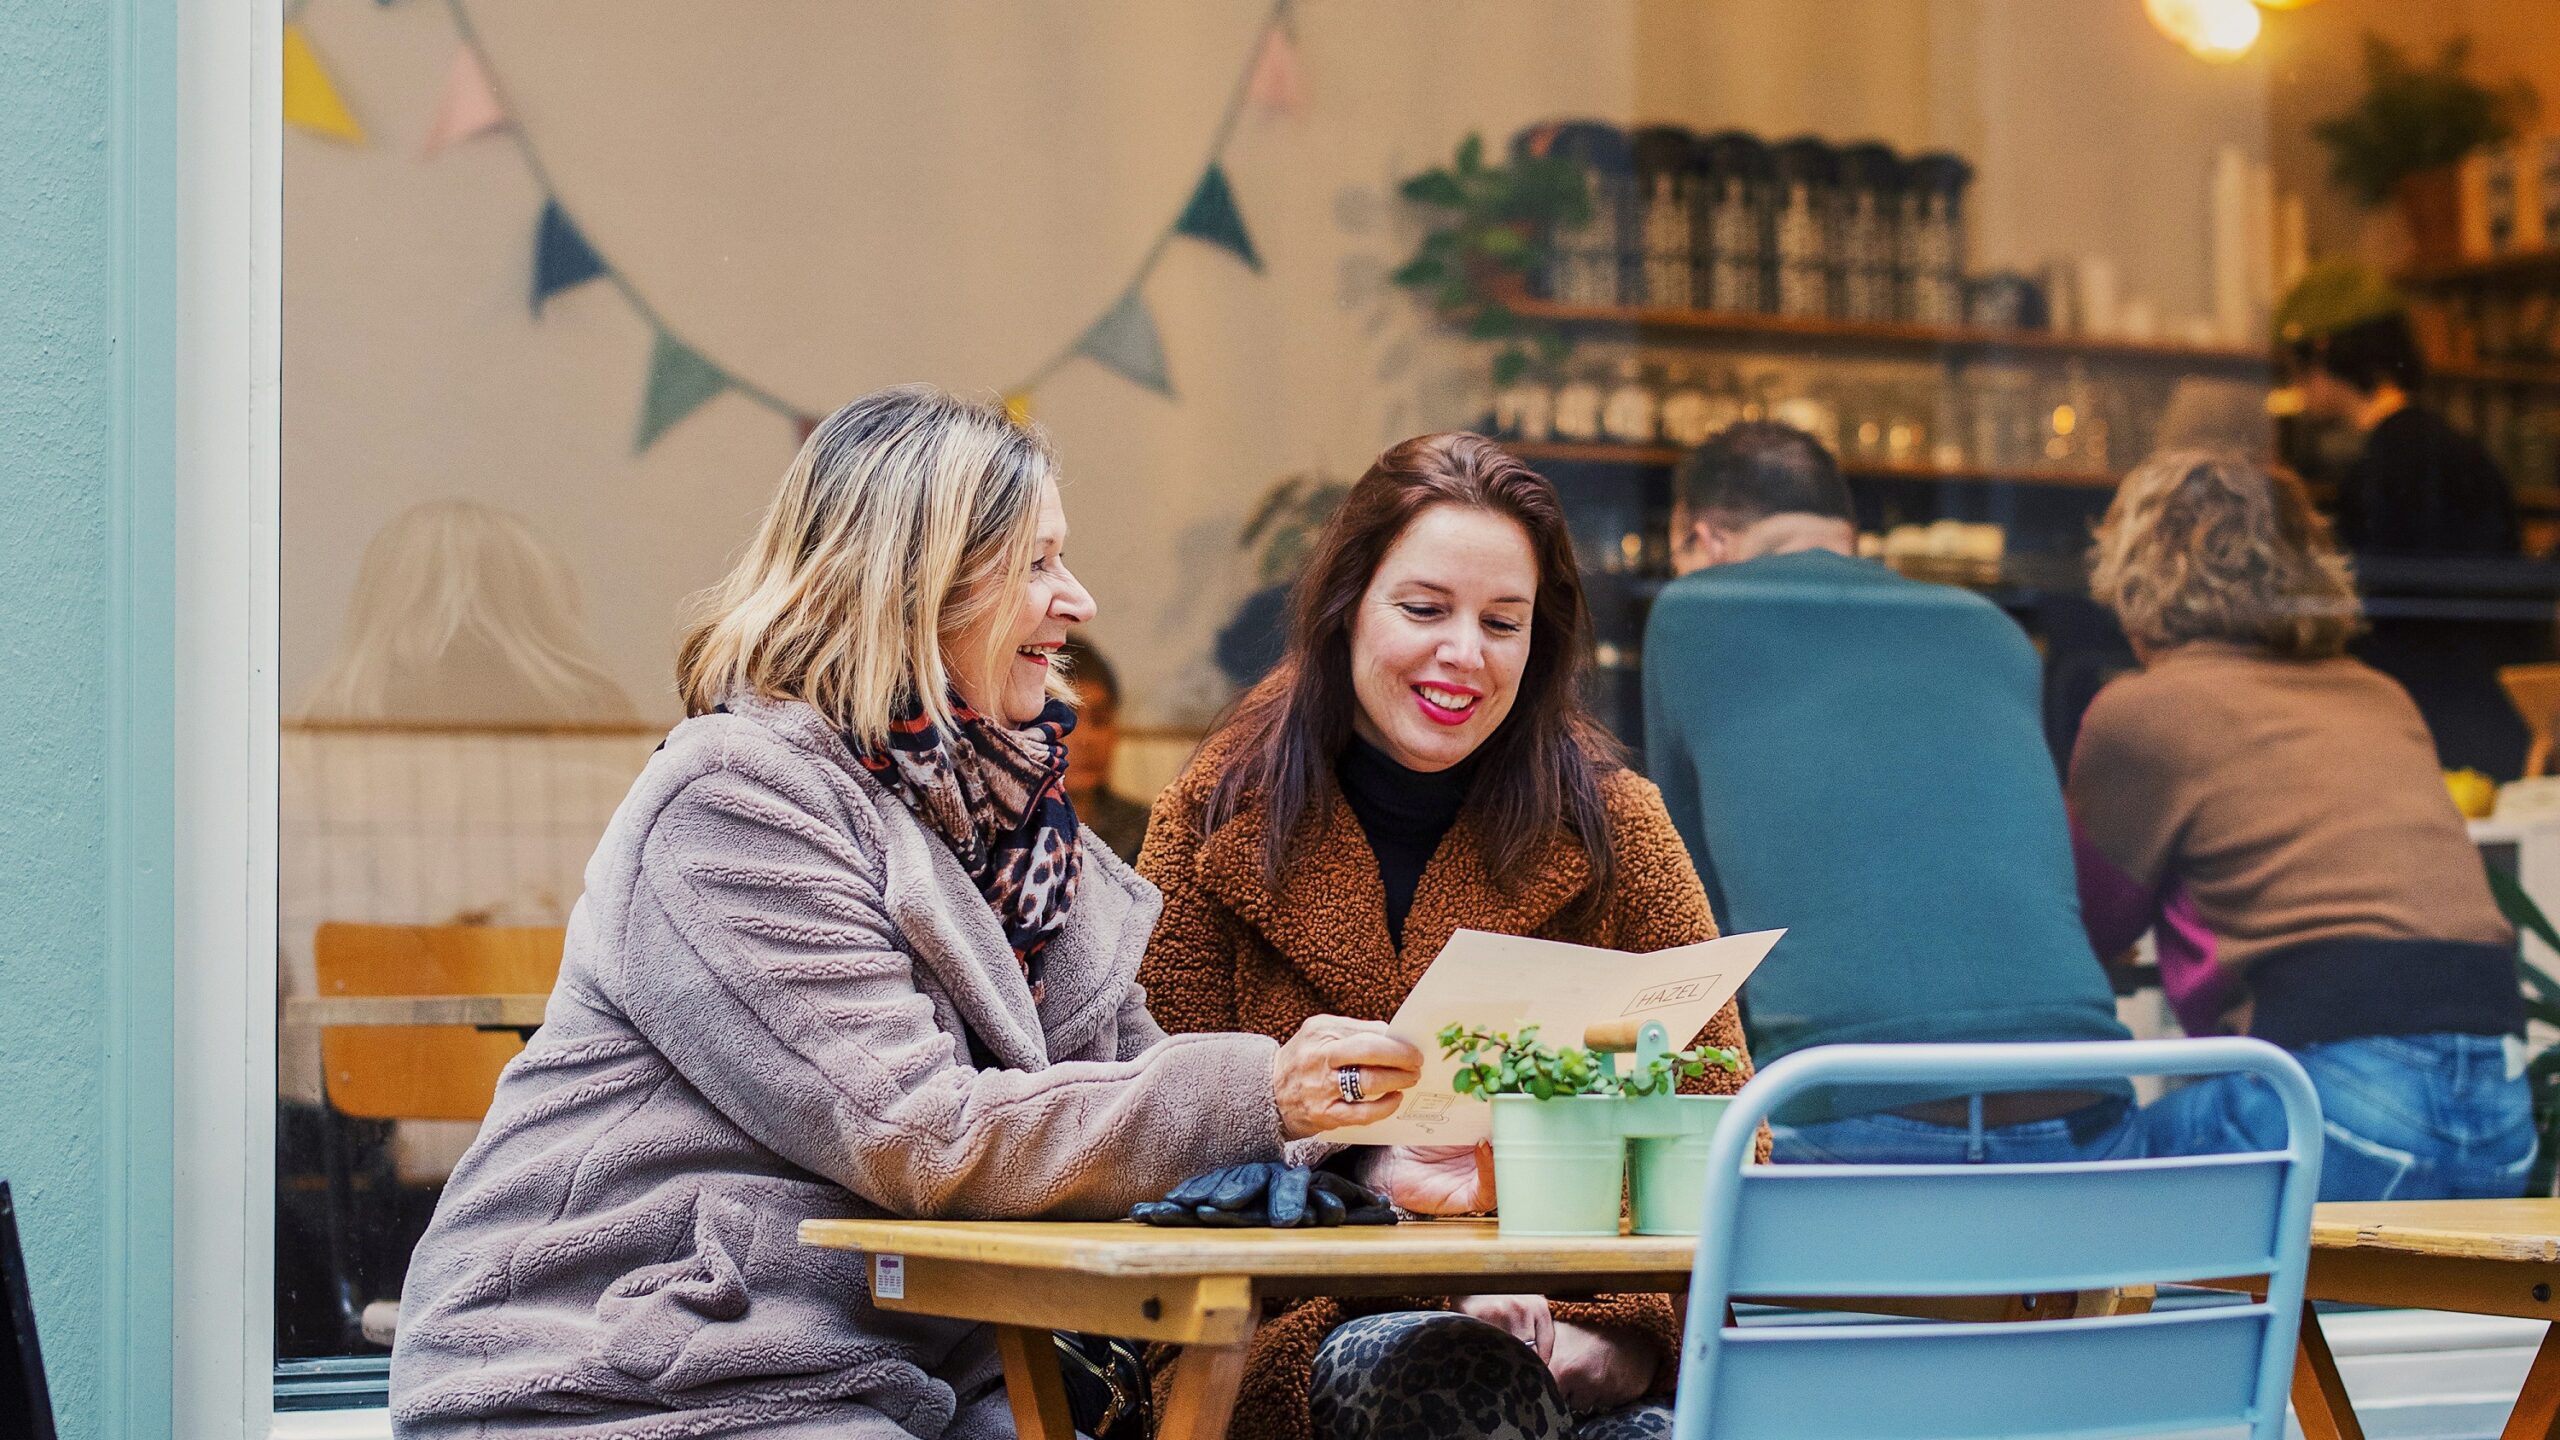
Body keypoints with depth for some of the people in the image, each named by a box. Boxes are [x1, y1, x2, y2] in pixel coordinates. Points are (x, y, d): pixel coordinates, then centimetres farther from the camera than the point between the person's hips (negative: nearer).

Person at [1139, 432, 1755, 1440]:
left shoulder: (1613, 828, 5)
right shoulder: (1217, 824, 4)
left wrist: (1615, 1336, -17)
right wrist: (1363, 1168, -19)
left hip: (1574, 1330, 1)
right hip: (1305, 1328, -1)